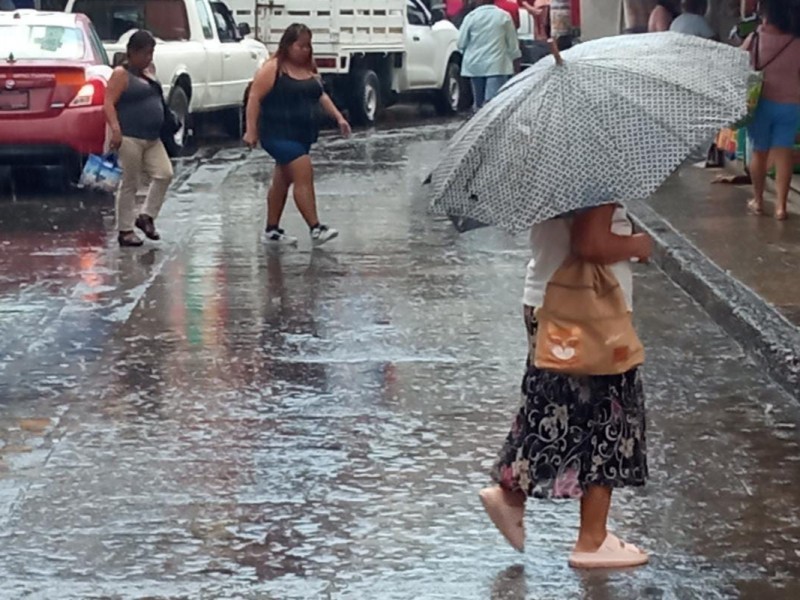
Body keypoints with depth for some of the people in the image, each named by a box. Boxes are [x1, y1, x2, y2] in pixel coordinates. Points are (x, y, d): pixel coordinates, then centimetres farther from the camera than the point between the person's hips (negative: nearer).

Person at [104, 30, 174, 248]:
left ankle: (146, 216, 9)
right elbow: (109, 103, -15)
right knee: (129, 184, -3)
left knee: (164, 174, -4)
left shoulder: (146, 74, 18)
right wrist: (115, 129, -28)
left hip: (152, 139, 8)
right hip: (129, 138, -8)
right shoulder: (121, 74, -6)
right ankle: (125, 230, 5)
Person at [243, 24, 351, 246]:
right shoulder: (272, 69, -11)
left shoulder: (309, 68, 13)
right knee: (304, 174, -17)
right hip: (279, 135, -8)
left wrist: (338, 117, 11)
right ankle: (315, 229, -19)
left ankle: (272, 230, 22)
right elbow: (254, 99, -12)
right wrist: (251, 131, -16)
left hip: (302, 136, 8)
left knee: (283, 180, 14)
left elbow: (321, 95, 21)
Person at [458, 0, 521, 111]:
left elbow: (461, 43, 1)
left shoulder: (471, 17, -4)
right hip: (497, 65, -2)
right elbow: (512, 42, 4)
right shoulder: (504, 16, -3)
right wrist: (515, 61, 17)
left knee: (479, 101, 14)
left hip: (475, 65, 2)